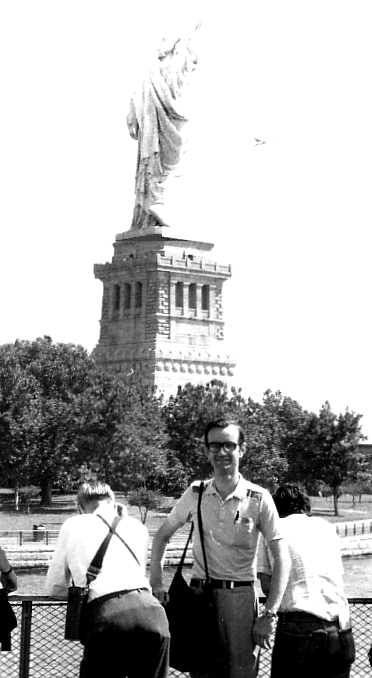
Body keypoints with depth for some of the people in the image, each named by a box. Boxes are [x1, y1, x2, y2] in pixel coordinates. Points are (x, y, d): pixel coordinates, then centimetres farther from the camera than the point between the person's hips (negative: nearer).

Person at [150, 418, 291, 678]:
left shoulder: (259, 499, -5)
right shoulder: (195, 494, 4)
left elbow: (282, 559, -6)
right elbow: (162, 535, 17)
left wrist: (269, 615, -11)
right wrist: (156, 582, 6)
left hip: (240, 598, -2)